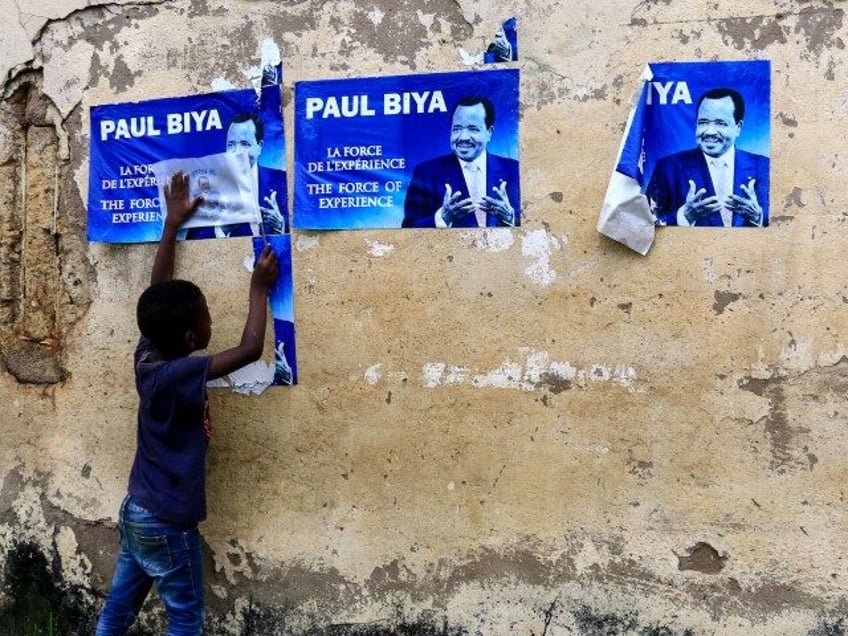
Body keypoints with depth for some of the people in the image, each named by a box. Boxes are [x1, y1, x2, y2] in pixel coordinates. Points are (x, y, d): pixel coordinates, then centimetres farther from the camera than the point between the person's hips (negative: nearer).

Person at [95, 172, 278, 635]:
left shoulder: (148, 355, -4)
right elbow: (249, 350, -24)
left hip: (136, 512, 8)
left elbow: (157, 294, 6)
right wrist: (259, 288, -12)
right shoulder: (177, 375, -25)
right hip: (167, 523, -8)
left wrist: (172, 224, 11)